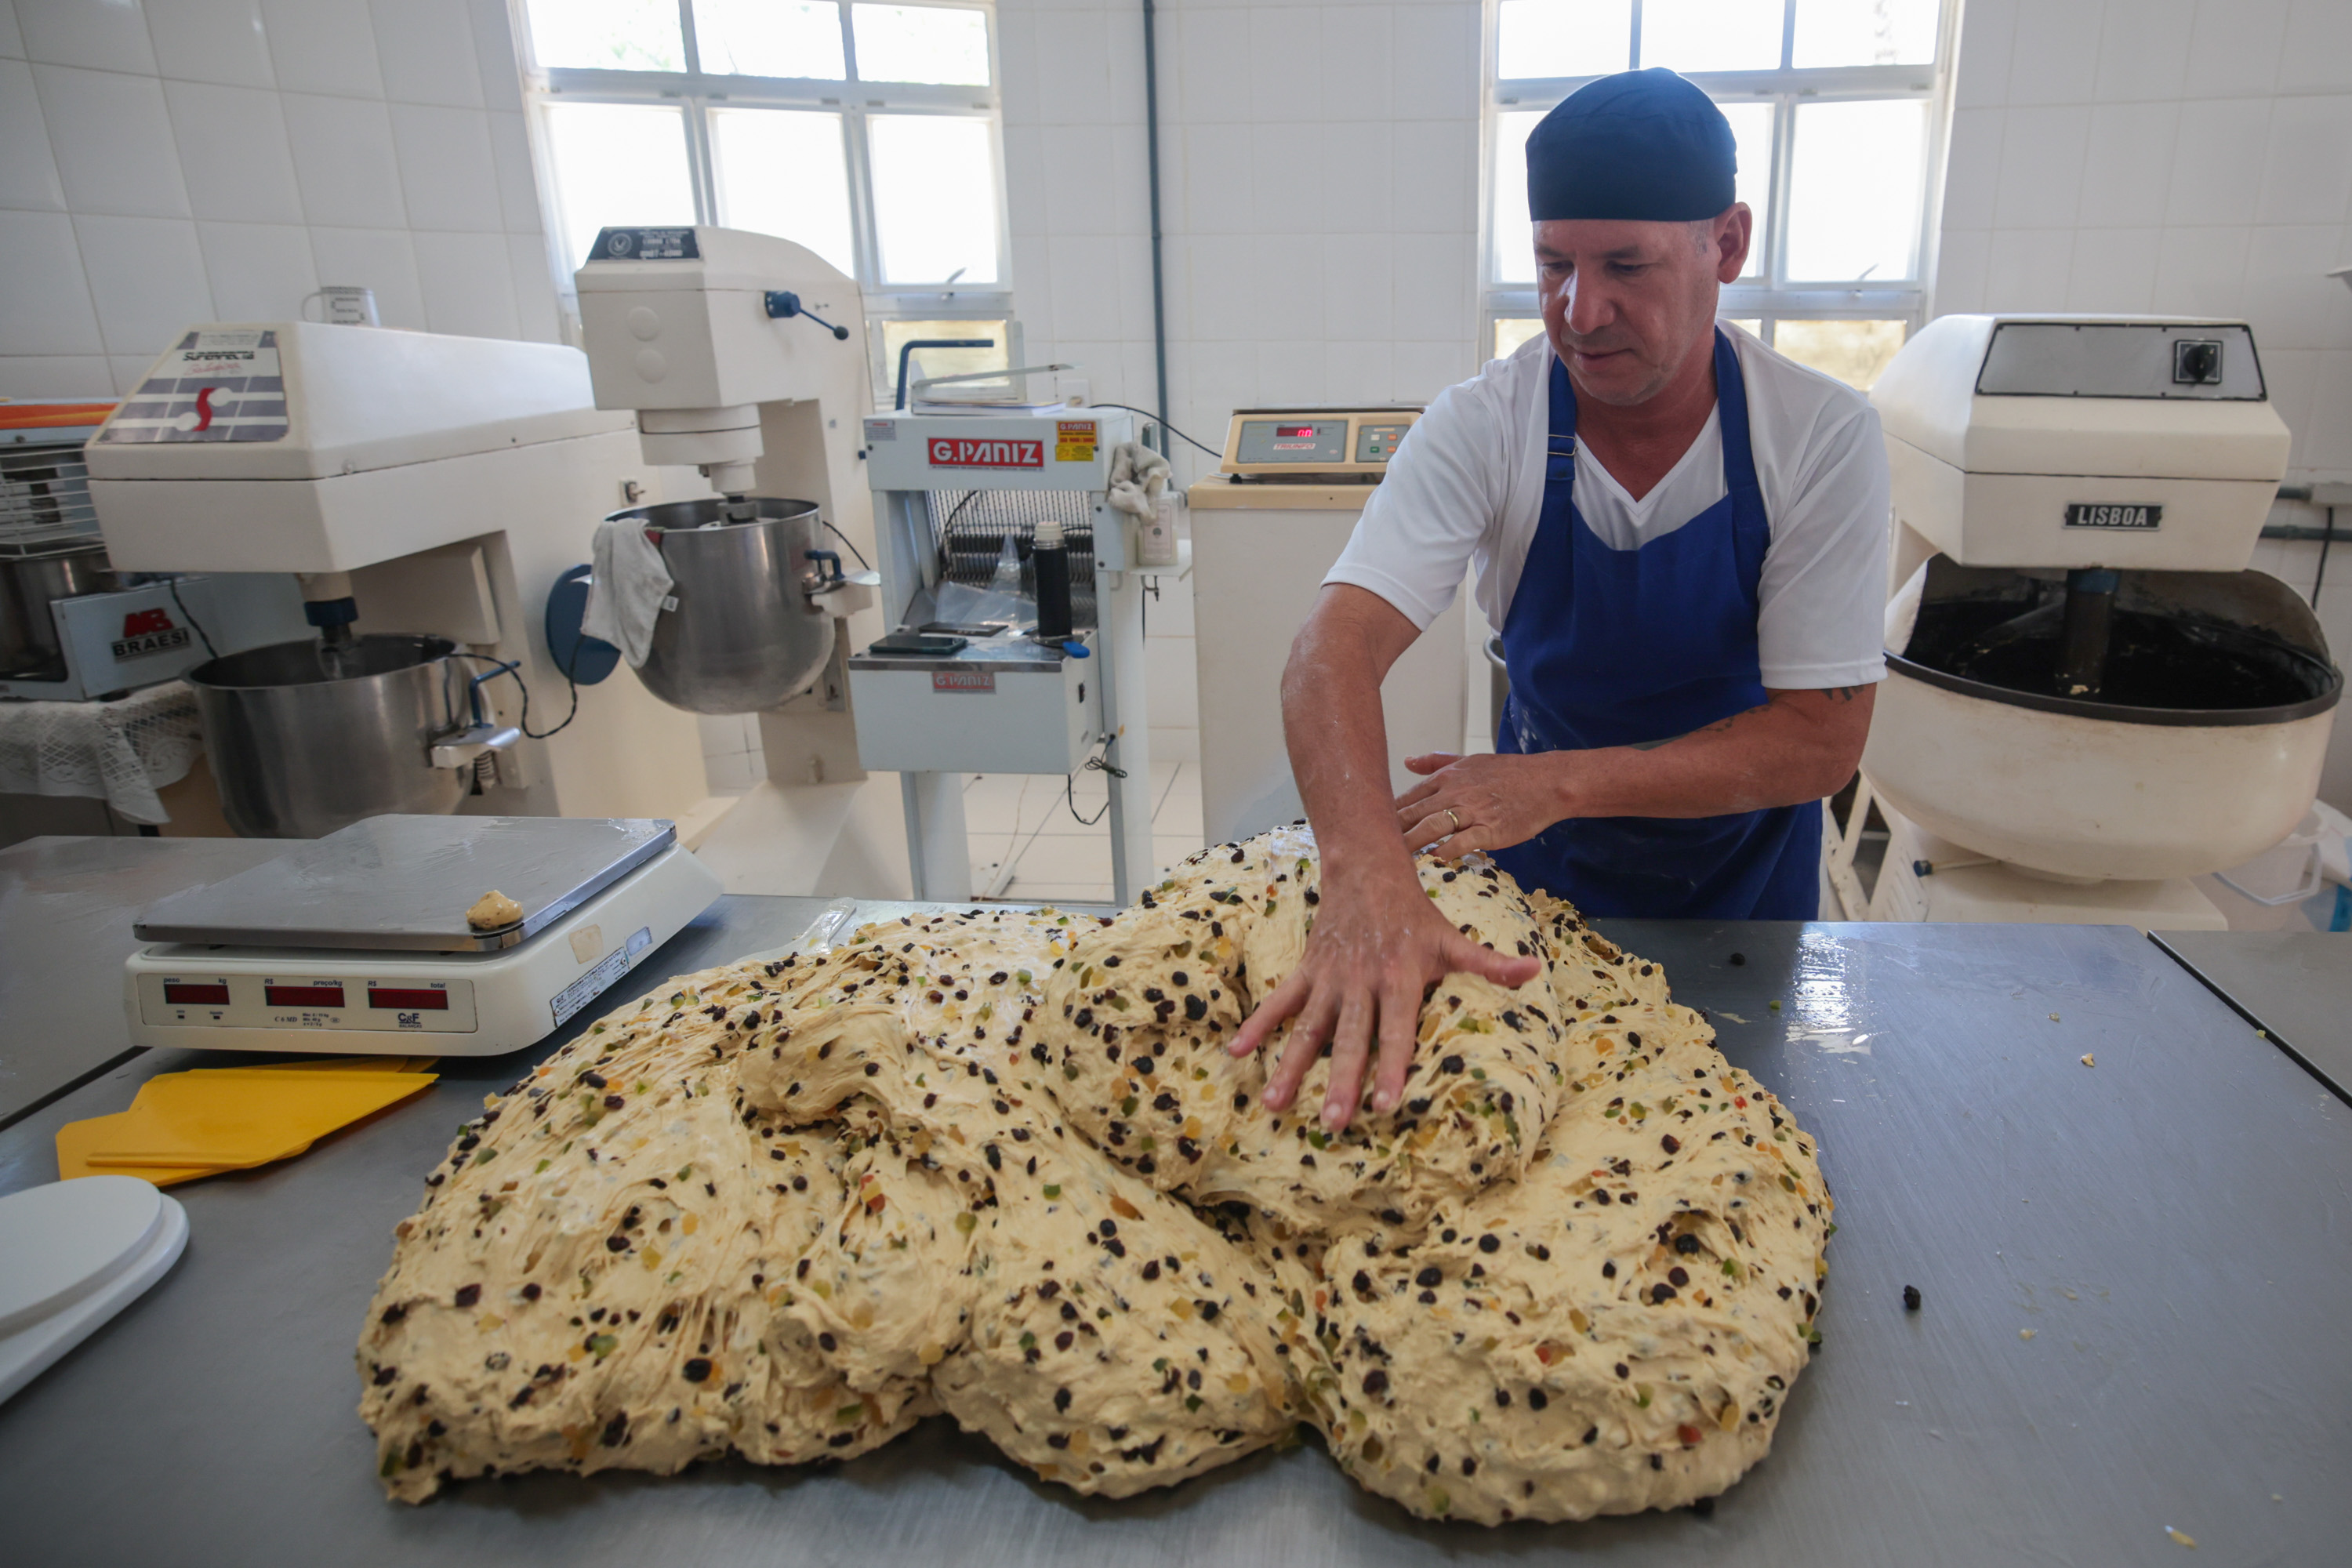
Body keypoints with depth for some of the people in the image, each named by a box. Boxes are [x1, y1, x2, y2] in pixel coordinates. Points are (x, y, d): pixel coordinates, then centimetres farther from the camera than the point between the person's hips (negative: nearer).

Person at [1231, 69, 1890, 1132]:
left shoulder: (1824, 438, -22)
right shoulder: (1482, 427, -23)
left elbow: (1820, 741, -22)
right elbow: (1334, 651, -36)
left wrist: (1561, 781, -35)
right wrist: (1365, 874, -55)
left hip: (1745, 865, 1)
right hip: (1541, 868, 0)